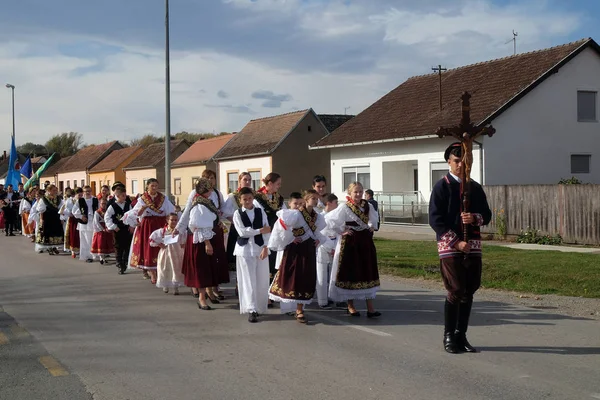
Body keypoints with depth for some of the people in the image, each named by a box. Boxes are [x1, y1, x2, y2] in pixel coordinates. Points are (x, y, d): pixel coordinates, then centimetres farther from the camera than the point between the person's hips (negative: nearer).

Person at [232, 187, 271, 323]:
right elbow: (242, 232, -11)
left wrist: (265, 247, -11)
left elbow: (267, 230, 0)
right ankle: (251, 310, -3)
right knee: (248, 281, -4)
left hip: (260, 248, 2)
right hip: (245, 249, -2)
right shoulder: (237, 214, 0)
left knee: (262, 280, 5)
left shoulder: (260, 211, 6)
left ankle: (260, 307, 18)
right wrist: (260, 230, -8)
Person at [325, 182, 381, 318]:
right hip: (350, 243, -5)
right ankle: (350, 306, 17)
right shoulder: (344, 207, -11)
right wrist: (341, 231, -12)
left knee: (368, 273, 2)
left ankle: (370, 307, 4)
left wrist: (372, 226, 10)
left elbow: (374, 218, 26)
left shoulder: (368, 206, 5)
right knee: (350, 273, 3)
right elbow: (329, 220, -16)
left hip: (365, 242, 5)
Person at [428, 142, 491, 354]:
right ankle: (449, 337, 6)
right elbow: (435, 219, -8)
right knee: (455, 291, -6)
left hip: (473, 245, 5)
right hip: (450, 245, -5)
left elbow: (487, 215, 14)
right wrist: (456, 242, -15)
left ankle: (461, 336, 16)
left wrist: (474, 218, -10)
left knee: (469, 291, 6)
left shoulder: (476, 187, 13)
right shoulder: (441, 186, -2)